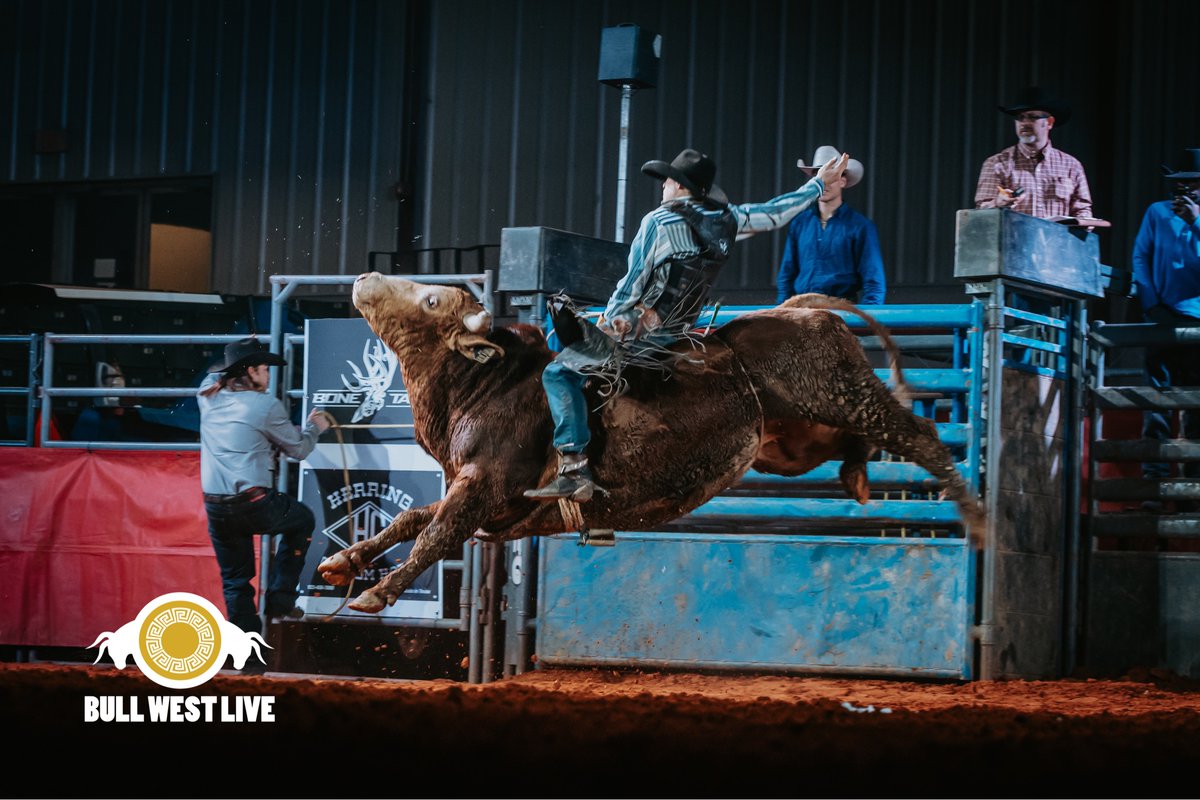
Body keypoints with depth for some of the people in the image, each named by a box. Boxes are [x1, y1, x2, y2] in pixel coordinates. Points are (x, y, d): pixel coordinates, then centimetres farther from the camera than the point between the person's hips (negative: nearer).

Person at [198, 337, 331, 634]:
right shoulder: (266, 406, -6)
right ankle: (280, 598, 20)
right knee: (303, 519, 25)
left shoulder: (208, 396, 6)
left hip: (216, 509, 5)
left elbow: (215, 374, 33)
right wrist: (314, 428, 26)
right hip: (253, 505, -5)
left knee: (235, 582, 14)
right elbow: (298, 449, 8)